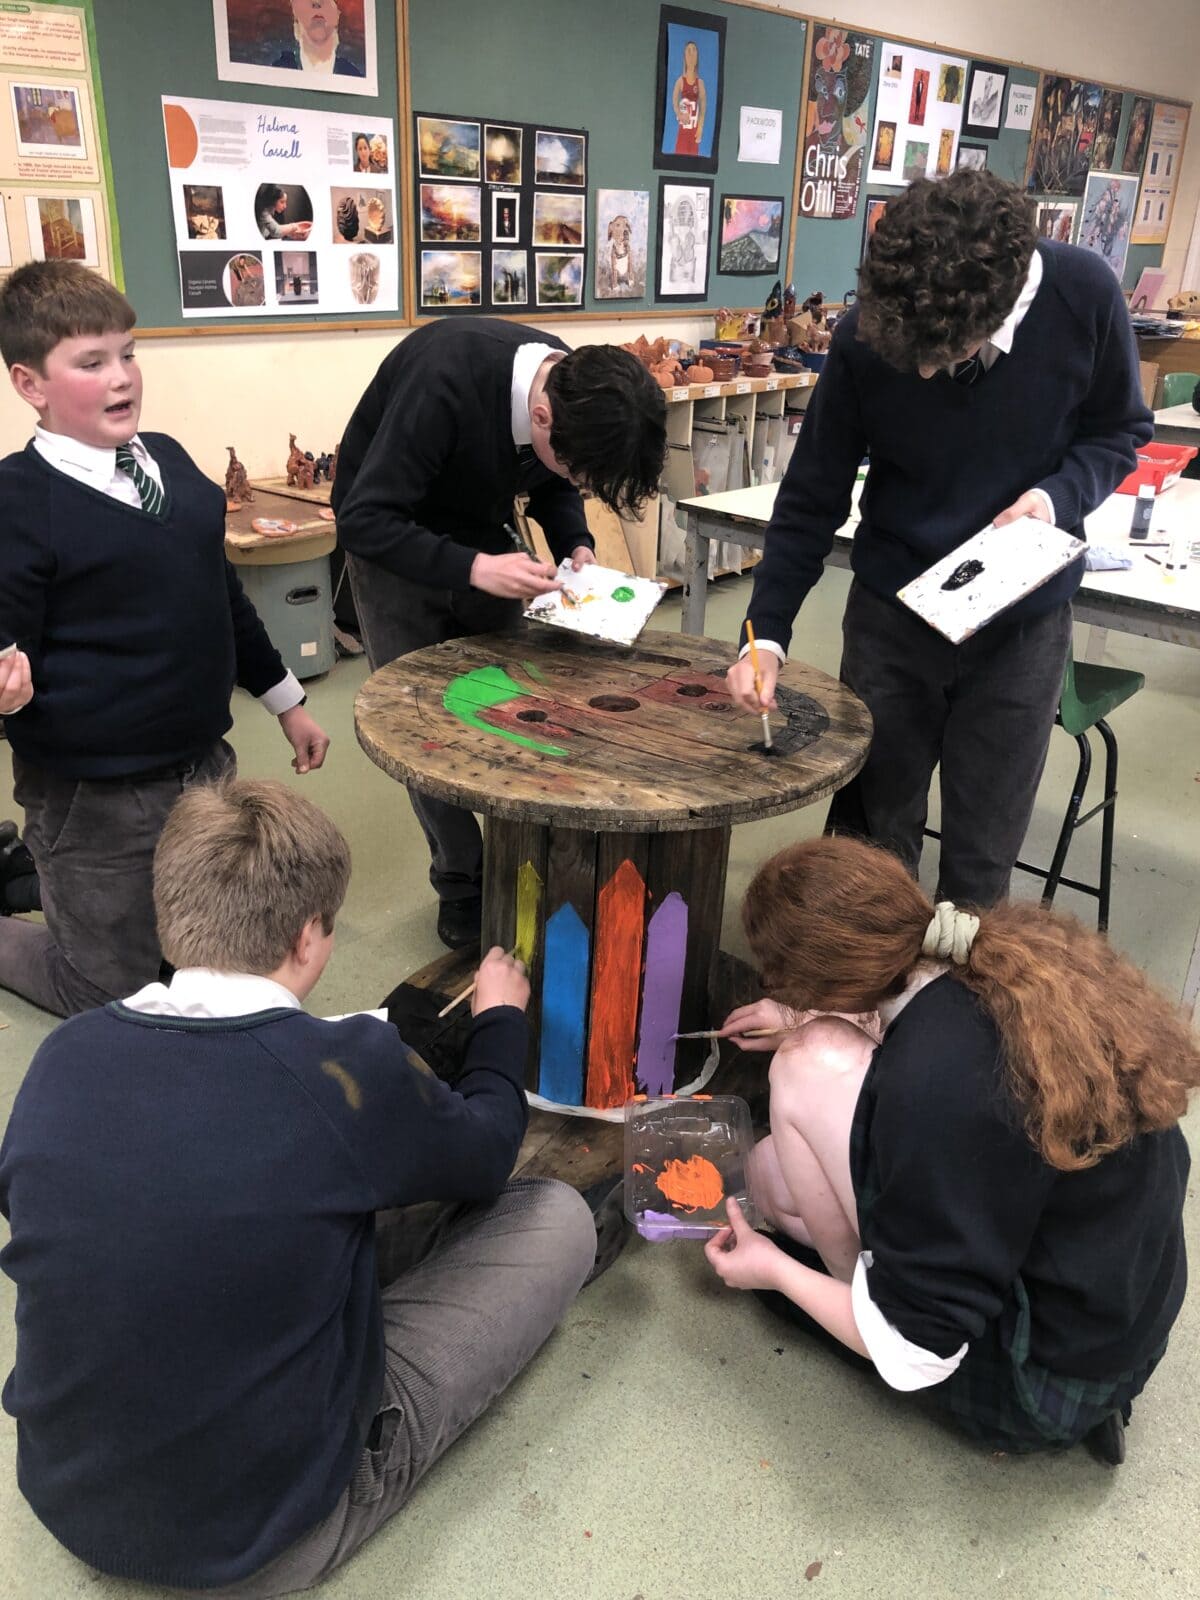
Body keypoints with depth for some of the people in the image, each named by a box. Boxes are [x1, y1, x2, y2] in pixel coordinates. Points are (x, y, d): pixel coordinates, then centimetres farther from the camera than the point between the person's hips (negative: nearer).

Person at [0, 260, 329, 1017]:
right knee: (113, 1000, 7)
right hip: (94, 797, -6)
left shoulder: (167, 457, 4)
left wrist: (287, 700, 19)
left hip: (204, 762, 7)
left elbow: (220, 592, 14)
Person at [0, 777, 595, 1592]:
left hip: (70, 1501, 6)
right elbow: (488, 1153, -2)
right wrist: (500, 1018, 17)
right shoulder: (348, 1070, -24)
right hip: (264, 1539, -5)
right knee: (556, 1217, 3)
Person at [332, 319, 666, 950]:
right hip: (393, 539, -5)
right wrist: (473, 569, -41)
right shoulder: (446, 382, -36)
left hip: (481, 535, 5)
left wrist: (576, 547, -14)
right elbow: (363, 520, -32)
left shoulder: (577, 390, -17)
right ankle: (461, 883, 13)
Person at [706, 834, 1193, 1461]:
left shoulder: (930, 1090, -34)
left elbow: (916, 1356, -21)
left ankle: (859, 1287, 6)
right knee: (772, 1170, 14)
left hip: (1036, 1391, -8)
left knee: (809, 1070, -15)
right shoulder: (1023, 954, -11)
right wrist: (808, 1022, 20)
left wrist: (772, 1269, -5)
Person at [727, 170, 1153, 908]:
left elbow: (1121, 430, 1)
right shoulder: (865, 336, -16)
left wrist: (1059, 496, -20)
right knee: (869, 834, 11)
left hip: (1023, 620, 0)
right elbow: (812, 499, -8)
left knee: (981, 858, 7)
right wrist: (767, 633, -16)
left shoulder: (1084, 295, -16)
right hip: (892, 612, 0)